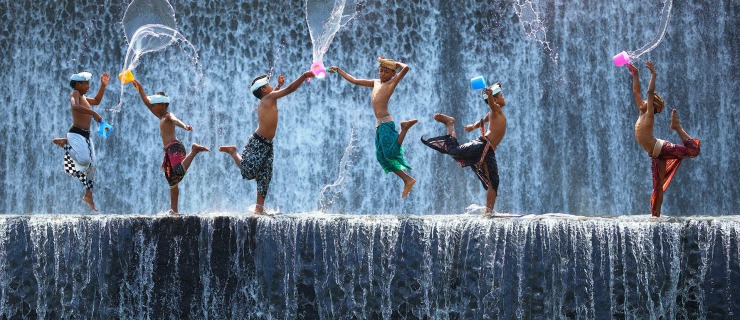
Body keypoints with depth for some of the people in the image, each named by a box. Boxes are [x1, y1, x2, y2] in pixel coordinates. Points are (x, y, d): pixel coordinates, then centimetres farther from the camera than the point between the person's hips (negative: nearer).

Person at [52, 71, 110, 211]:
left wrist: (103, 86, 26)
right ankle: (65, 143, -6)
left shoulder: (83, 97, 21)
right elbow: (75, 106, -28)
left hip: (86, 135, 10)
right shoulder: (75, 93, -7)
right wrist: (94, 113, -30)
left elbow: (96, 101, 36)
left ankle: (88, 195, 20)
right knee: (84, 160, -30)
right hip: (76, 134, -10)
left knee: (92, 165, 12)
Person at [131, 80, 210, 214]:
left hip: (175, 147, -9)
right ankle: (174, 209, 10)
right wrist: (139, 89, 30)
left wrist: (184, 126, -47)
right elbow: (147, 102, 31)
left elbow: (175, 120, -27)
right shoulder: (161, 117, 22)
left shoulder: (168, 115, -2)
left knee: (179, 172, -34)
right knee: (172, 181, 9)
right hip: (169, 151, 9)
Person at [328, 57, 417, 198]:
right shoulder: (375, 83, 20)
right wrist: (338, 71, 28)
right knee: (382, 156, 4)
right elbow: (354, 80, 28)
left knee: (391, 152, -20)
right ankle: (407, 180, 7)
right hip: (379, 124, 8)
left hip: (386, 123, -8)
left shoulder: (392, 82, -1)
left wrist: (397, 64, 3)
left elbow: (406, 68, -16)